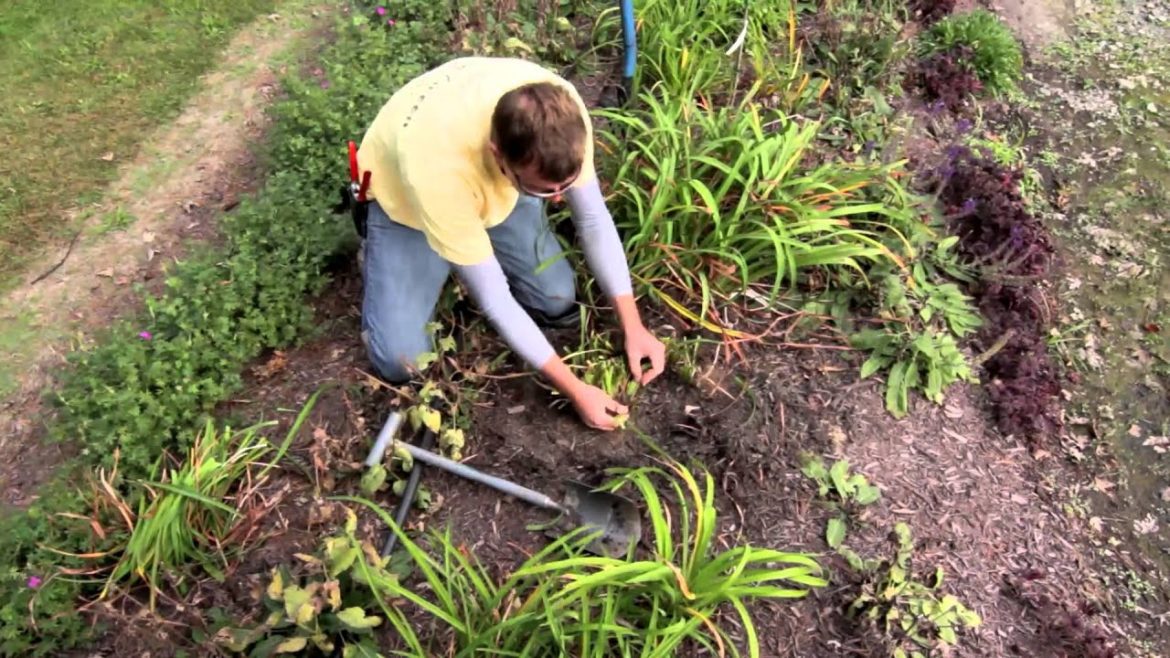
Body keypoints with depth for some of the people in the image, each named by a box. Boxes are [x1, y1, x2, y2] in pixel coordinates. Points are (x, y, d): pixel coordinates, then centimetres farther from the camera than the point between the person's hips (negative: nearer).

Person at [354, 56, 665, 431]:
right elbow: (493, 299, -35)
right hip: (403, 197, -3)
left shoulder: (562, 109, -33)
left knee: (557, 303, -3)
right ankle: (379, 254, 16)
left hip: (494, 186, 4)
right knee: (399, 362, -12)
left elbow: (594, 220, -18)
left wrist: (632, 326, -19)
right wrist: (575, 390, -30)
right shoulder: (438, 167, -45)